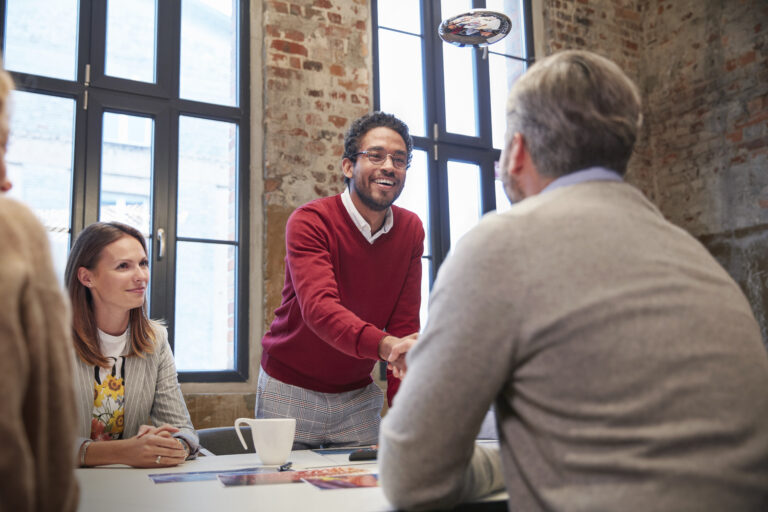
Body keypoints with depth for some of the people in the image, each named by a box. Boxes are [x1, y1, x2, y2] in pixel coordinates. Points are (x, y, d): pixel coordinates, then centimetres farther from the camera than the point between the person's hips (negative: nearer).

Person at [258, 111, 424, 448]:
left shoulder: (411, 230, -3)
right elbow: (318, 307, -33)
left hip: (358, 396, 4)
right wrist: (384, 345, -50)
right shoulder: (309, 221, -16)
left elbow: (405, 324, -4)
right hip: (291, 392, -3)